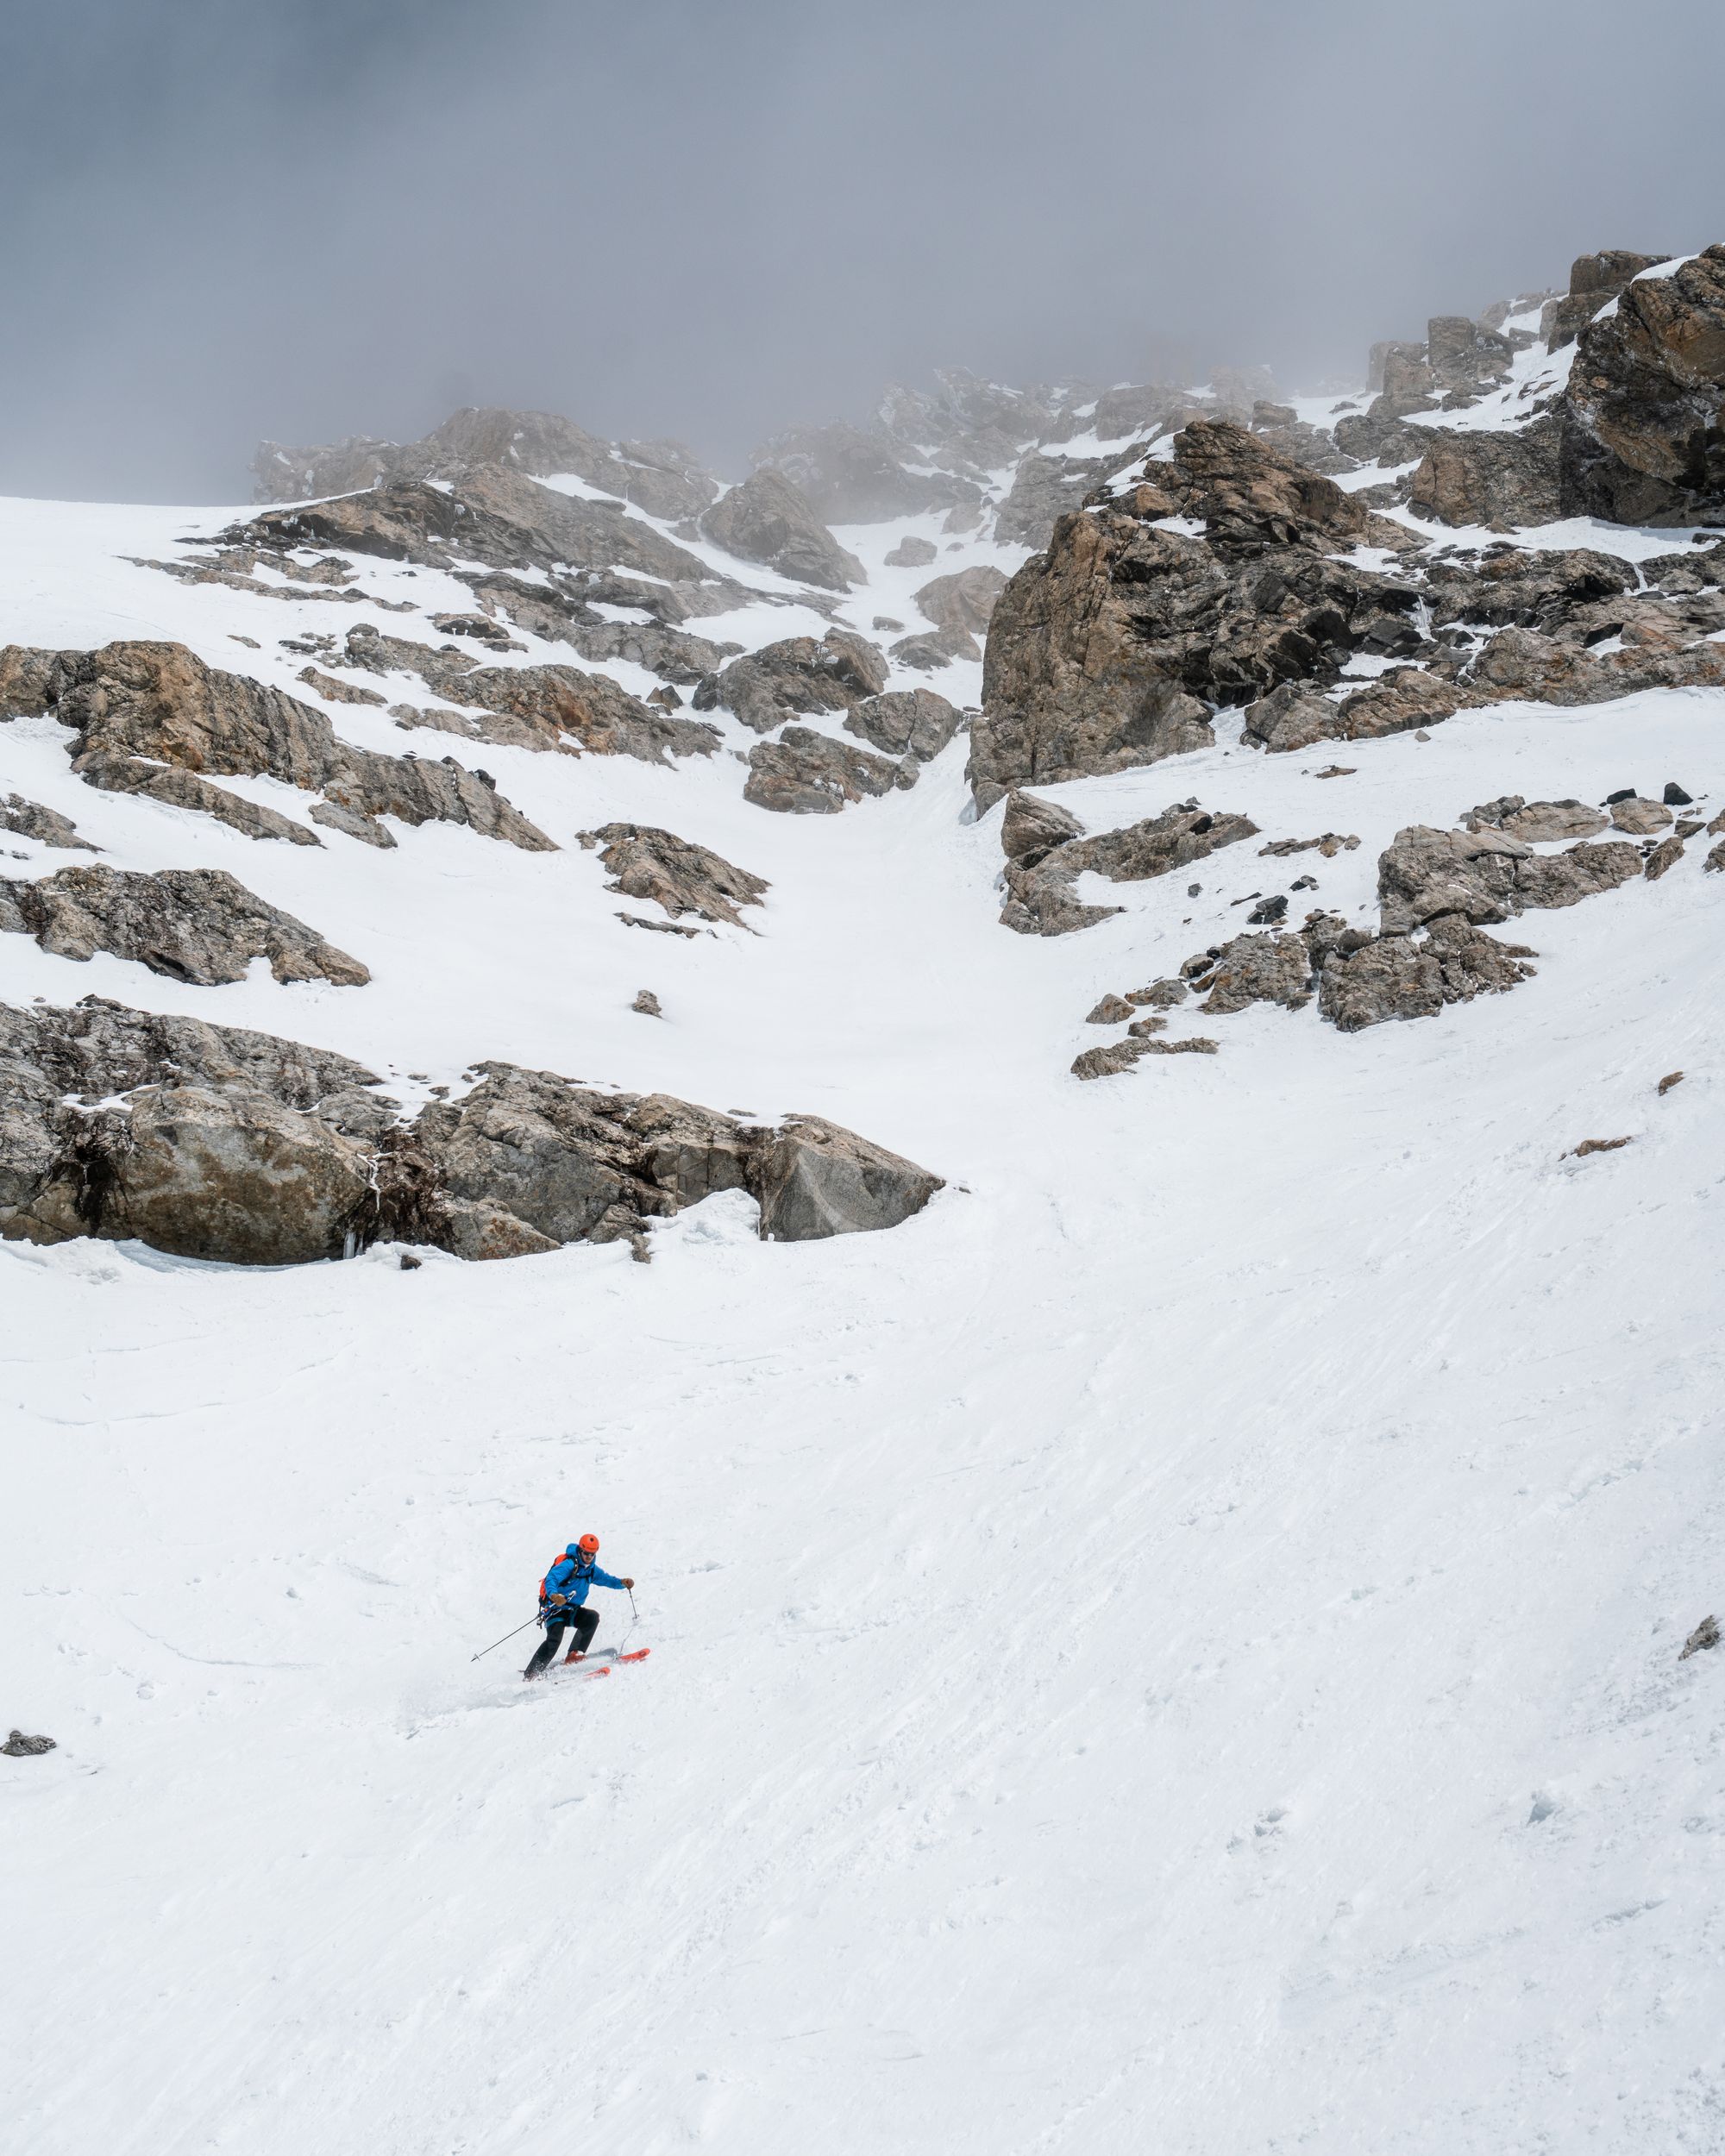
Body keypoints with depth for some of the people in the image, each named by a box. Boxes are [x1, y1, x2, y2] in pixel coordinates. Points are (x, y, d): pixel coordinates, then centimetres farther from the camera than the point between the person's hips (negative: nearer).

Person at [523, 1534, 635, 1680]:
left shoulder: (591, 1569, 10)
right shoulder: (569, 1564, -15)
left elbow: (606, 1579, 18)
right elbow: (551, 1578, -29)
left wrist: (622, 1583, -3)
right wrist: (554, 1595, -49)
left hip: (573, 1610, 7)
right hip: (555, 1608, -7)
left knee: (592, 1617, -17)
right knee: (555, 1638, -26)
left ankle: (575, 1654, -13)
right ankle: (530, 1675, -23)